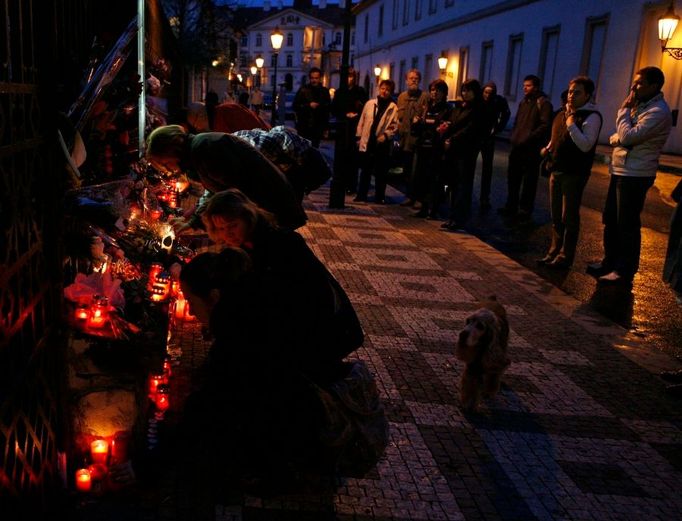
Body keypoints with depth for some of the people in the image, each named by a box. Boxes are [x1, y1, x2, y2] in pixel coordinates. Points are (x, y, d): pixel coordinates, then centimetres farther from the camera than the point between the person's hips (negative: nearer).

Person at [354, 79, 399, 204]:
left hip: (382, 144, -2)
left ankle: (379, 197, 13)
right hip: (367, 142, 2)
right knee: (365, 171, 9)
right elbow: (362, 121, 10)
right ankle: (361, 194, 17)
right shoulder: (369, 104, 7)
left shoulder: (393, 108, -2)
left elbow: (394, 126, -6)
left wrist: (385, 136, -20)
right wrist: (359, 137, 7)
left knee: (381, 172, 4)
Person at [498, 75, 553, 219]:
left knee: (529, 181, 1)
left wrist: (528, 139, -21)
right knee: (513, 178, 12)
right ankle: (511, 206, 23)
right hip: (517, 147, 8)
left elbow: (545, 126, -16)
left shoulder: (543, 103, -6)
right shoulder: (523, 102, 19)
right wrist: (513, 137, 9)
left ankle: (525, 210, 9)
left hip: (531, 148, -8)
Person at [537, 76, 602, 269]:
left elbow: (585, 145, -22)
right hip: (556, 171, 8)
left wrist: (571, 123, -22)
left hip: (574, 174, -8)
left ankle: (565, 257, 11)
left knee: (569, 217, 0)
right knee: (556, 216, 15)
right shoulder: (562, 114, 14)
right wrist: (548, 148, 8)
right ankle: (554, 252, 27)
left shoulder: (591, 116, -11)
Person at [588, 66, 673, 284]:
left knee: (627, 224, -1)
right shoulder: (641, 105, 15)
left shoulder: (658, 112, -17)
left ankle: (625, 271, 9)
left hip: (635, 176, -9)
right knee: (610, 220, 16)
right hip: (620, 171, 10)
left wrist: (624, 109, -12)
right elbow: (620, 135, 16)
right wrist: (616, 138, -8)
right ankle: (610, 262, 29)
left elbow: (628, 137, -24)